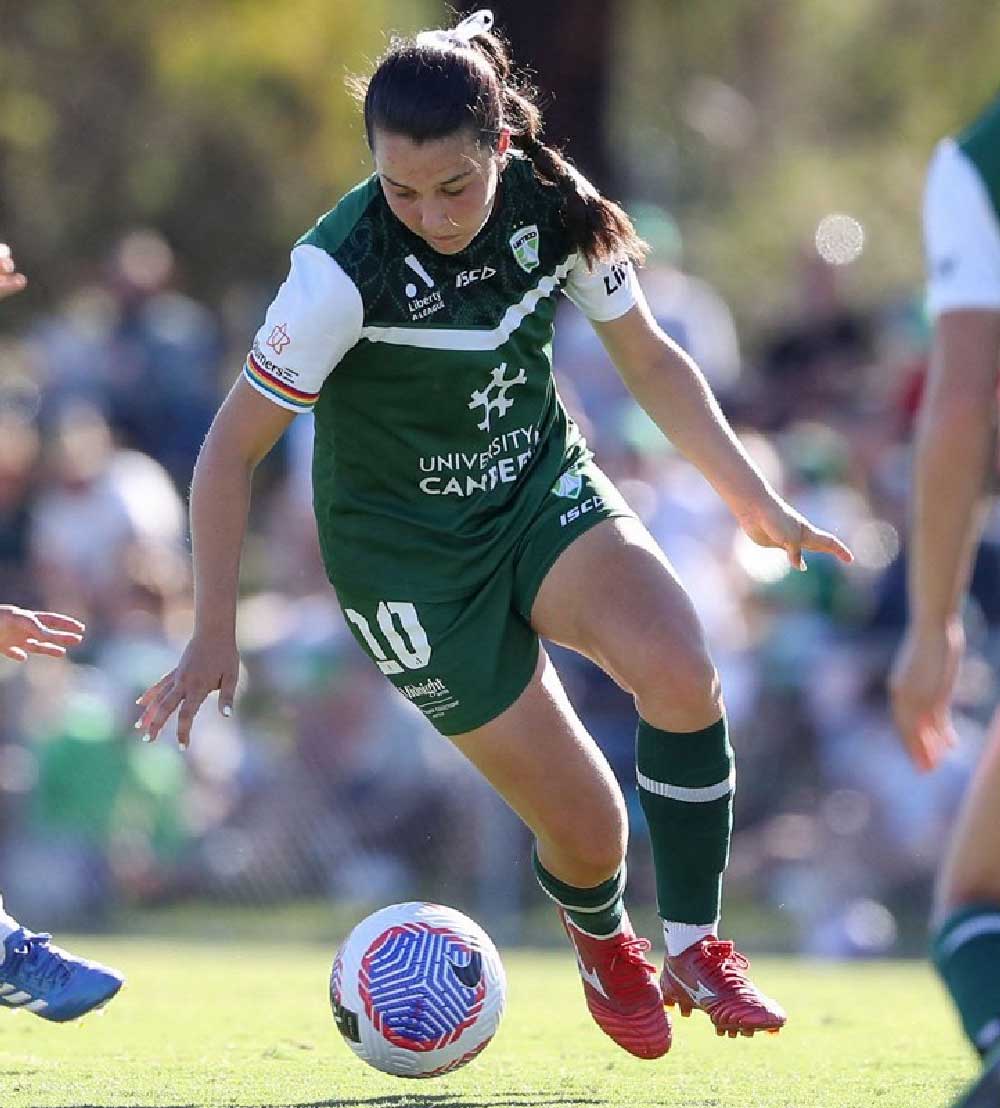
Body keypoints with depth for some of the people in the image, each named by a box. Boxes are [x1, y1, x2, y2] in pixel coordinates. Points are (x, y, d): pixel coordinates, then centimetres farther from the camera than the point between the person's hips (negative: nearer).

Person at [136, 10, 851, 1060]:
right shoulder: (343, 268, -26)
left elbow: (648, 360, 3)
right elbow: (231, 450, -19)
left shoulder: (557, 208, -14)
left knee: (681, 673, -27)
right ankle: (603, 944, 30)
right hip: (408, 558, -4)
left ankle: (695, 951, -8)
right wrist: (214, 638, -21)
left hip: (541, 491, 4)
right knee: (586, 831, -8)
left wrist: (758, 504, 2)